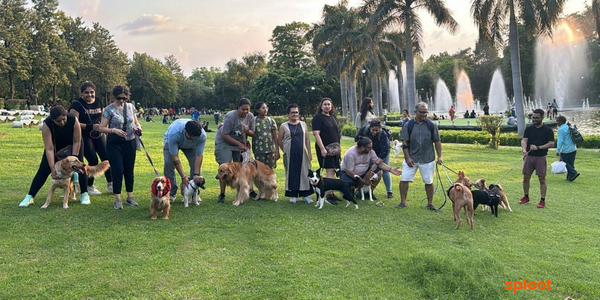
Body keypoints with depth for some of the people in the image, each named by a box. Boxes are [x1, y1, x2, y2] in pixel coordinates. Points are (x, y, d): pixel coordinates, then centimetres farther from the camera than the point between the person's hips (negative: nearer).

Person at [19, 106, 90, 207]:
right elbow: (49, 149, -33)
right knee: (44, 169, -7)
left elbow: (77, 141, -22)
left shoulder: (73, 120, -35)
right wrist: (52, 168, -35)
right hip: (55, 146, 0)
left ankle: (84, 194, -1)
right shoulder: (47, 124, -35)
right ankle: (29, 197, 1)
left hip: (72, 145, 0)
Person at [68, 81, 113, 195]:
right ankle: (89, 186, 13)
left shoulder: (98, 101, 7)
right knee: (93, 160, -7)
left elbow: (103, 116, 19)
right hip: (84, 136, -6)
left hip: (98, 134, 6)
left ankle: (110, 185, 14)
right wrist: (89, 127, -25)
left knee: (106, 158, 2)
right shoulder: (77, 104, -10)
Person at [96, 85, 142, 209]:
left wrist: (138, 127, -5)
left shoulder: (130, 107, 6)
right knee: (118, 171, -5)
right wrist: (114, 130, -23)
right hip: (114, 144, -4)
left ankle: (130, 197, 19)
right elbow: (101, 128, -7)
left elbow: (136, 122, 17)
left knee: (129, 171, 8)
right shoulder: (109, 109, -6)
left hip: (130, 142, 4)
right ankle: (117, 199, 5)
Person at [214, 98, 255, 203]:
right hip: (224, 143, -5)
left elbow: (253, 133, 1)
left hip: (241, 144, 5)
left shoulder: (251, 117, -8)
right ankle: (222, 194, -2)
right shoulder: (230, 116, -25)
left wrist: (247, 131, -22)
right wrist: (239, 144, -22)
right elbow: (224, 135, -23)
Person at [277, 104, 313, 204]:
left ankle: (305, 195, 10)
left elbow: (307, 139, 10)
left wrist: (309, 153, 5)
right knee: (291, 174, 2)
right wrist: (285, 151, 3)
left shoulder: (303, 124, 10)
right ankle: (293, 195, 11)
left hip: (302, 153, 2)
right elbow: (279, 140, 5)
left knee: (304, 173, 1)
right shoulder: (284, 126, 1)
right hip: (290, 155, -2)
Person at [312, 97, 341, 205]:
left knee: (333, 171, 9)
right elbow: (316, 134, -15)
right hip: (324, 149, -7)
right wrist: (322, 149, -21)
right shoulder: (317, 118, -7)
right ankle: (329, 196, -10)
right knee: (330, 171, -12)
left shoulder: (333, 117, 16)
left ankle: (331, 193, 16)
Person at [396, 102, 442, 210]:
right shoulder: (408, 125, -2)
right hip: (411, 159, 0)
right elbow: (404, 143, -2)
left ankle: (430, 203, 21)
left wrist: (439, 156, 0)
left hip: (427, 159, 1)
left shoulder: (431, 126, 1)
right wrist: (408, 157, -9)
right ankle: (403, 202, 9)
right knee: (404, 179, -4)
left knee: (429, 182, 7)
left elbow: (437, 142, 6)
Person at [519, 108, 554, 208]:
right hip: (529, 156, 3)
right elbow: (524, 140, -4)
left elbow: (551, 144, -7)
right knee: (526, 177, 7)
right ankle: (526, 197, 22)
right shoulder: (529, 129, 6)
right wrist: (524, 150, -24)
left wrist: (538, 147, -19)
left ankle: (542, 200, 6)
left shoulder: (548, 130, -2)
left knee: (542, 179, -1)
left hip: (541, 157, -3)